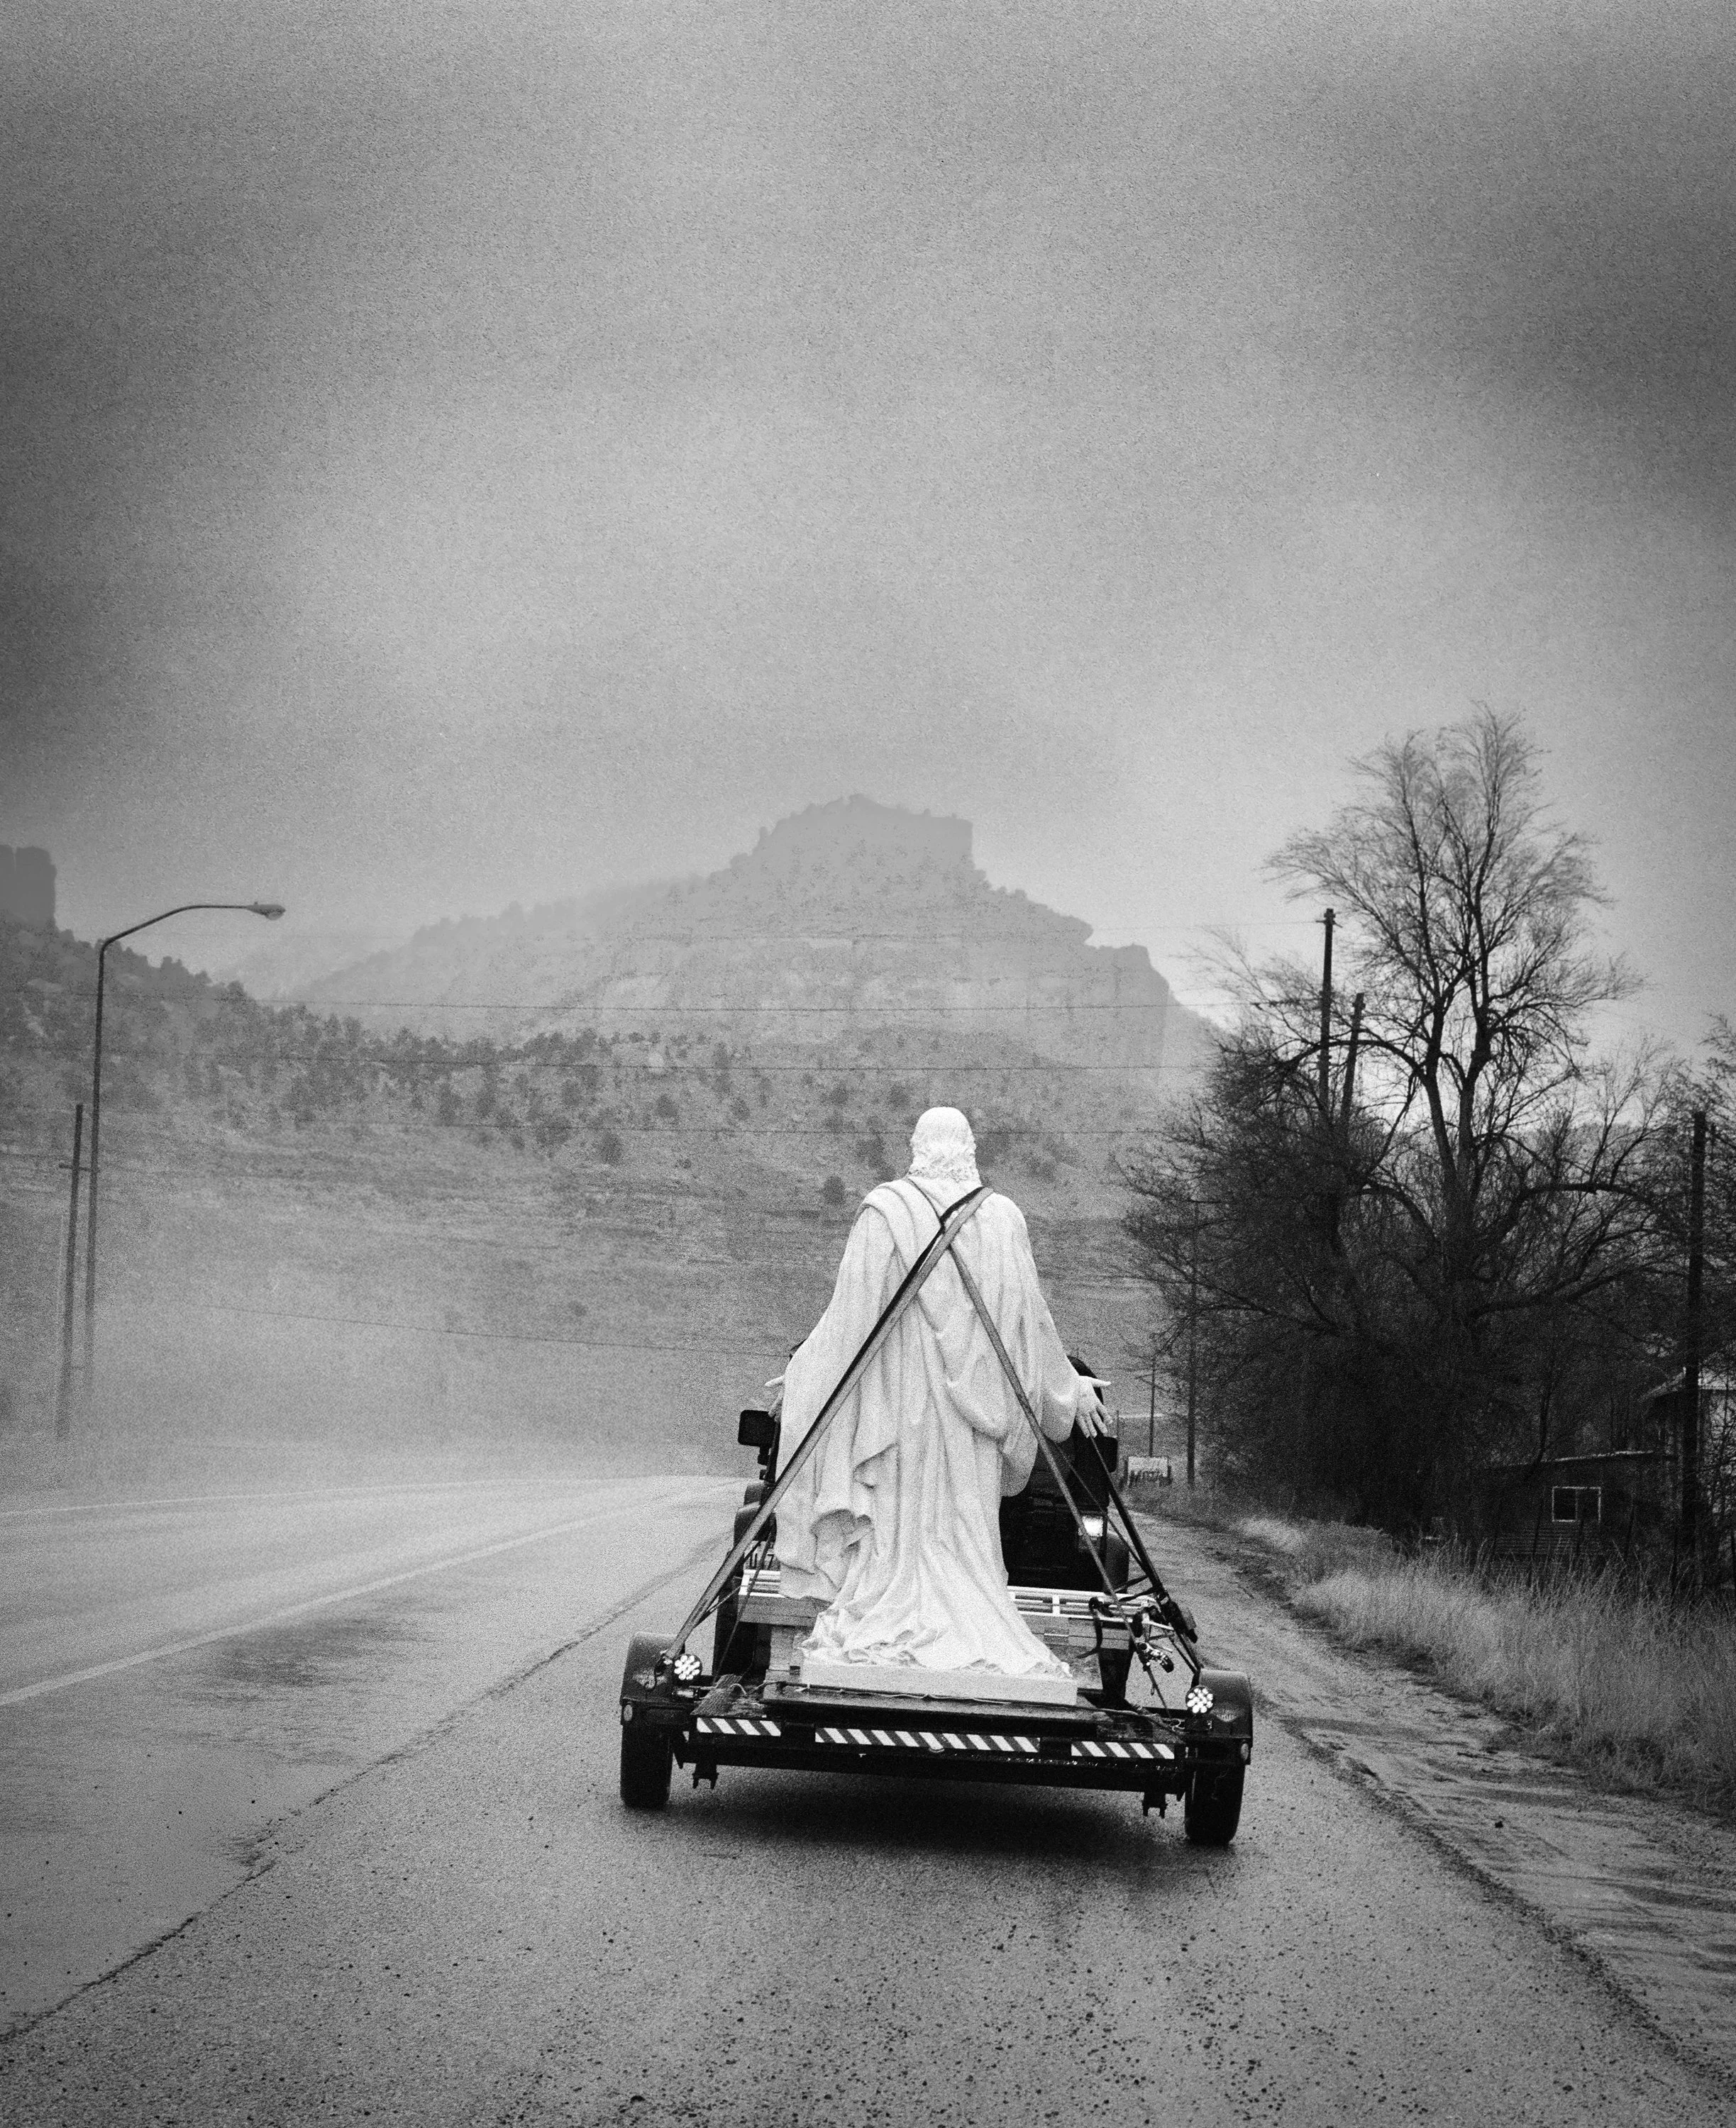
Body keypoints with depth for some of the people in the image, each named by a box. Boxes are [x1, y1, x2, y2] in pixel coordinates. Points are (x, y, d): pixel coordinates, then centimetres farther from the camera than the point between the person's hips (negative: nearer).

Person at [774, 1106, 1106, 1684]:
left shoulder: (885, 1211, -6)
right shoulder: (1003, 1218, 4)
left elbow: (850, 1316, -6)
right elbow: (1032, 1315, 11)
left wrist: (802, 1369, 6)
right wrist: (1069, 1387, 24)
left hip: (903, 1398, -3)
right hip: (973, 1408, 3)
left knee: (900, 1533, 2)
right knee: (966, 1533, 8)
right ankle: (979, 1639, 2)